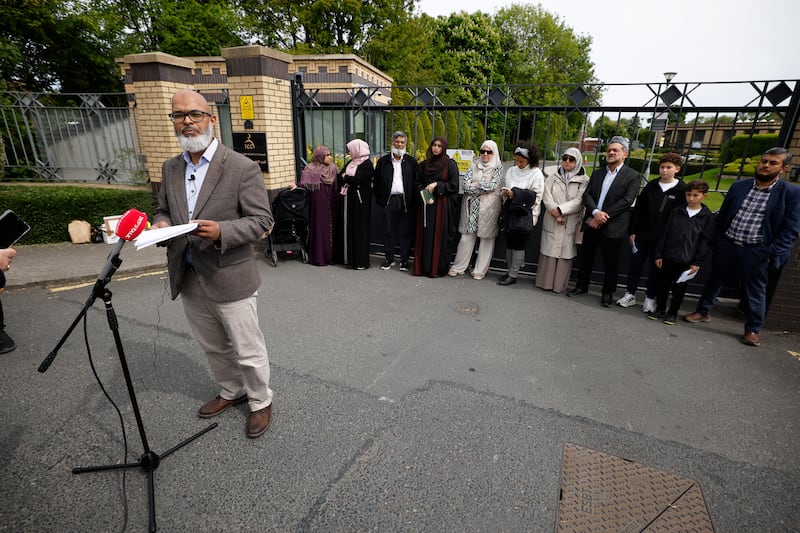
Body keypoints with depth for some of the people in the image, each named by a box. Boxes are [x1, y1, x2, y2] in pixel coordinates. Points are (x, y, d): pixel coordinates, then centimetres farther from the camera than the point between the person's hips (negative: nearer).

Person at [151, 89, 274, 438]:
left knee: (247, 350, 7)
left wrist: (221, 231, -28)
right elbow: (163, 210, 18)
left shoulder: (242, 167, -11)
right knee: (213, 347, 22)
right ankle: (231, 391, 45)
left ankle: (261, 401, 31)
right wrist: (161, 225, -5)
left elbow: (262, 219, -12)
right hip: (188, 279, 6)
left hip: (229, 278, -6)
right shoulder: (170, 168, 9)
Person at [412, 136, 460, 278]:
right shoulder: (424, 164, 11)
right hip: (426, 204, 4)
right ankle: (423, 266, 11)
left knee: (439, 236, 0)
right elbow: (417, 183, 10)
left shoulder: (450, 164, -1)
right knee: (424, 235, 4)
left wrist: (436, 184, -12)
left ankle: (438, 268, 8)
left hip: (442, 205, -4)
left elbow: (454, 185, -4)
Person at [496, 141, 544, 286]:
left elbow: (536, 197, -11)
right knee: (509, 244, 9)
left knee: (518, 245, 0)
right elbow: (504, 188, 17)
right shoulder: (511, 171, 8)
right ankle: (510, 271, 21)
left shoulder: (536, 174, -7)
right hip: (510, 213, 5)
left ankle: (513, 275, 8)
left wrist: (514, 194, -17)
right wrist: (504, 192, -7)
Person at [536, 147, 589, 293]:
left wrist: (560, 209, -15)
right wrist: (556, 214, -13)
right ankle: (545, 282, 10)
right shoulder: (552, 177, 8)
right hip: (551, 222, 1)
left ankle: (559, 284, 8)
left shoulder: (584, 181, 3)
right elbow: (546, 198, -1)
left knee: (565, 253, 1)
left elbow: (579, 201, -6)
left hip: (570, 224, -1)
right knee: (549, 251, 1)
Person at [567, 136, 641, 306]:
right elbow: (587, 195, 2)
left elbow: (626, 201, -12)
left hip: (613, 226, -4)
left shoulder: (633, 176, -2)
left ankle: (608, 292, 20)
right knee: (585, 257, 11)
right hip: (592, 223, 4)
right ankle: (582, 286, 26)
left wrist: (602, 218, -17)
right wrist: (595, 212, -17)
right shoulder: (597, 173, 12)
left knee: (611, 262, 5)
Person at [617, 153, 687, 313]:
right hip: (642, 235, 2)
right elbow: (638, 209, 5)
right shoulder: (651, 186, 5)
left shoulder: (682, 190, -2)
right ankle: (630, 294, 19)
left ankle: (650, 298, 21)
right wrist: (632, 231, 0)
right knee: (635, 265, 6)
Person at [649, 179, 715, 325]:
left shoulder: (708, 216, -2)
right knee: (662, 285, 10)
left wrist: (697, 262, -7)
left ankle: (673, 312, 26)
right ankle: (660, 308, 26)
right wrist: (658, 254, 0)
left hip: (686, 261, -1)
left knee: (679, 288, 11)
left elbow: (706, 241, -3)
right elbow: (664, 233, 3)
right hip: (667, 257, 2)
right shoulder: (675, 211, 2)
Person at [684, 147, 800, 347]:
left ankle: (753, 329, 22)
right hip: (726, 245, 3)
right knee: (714, 281, 15)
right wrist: (718, 240, 5)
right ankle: (703, 312, 32)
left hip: (756, 252, -3)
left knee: (755, 291, 8)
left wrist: (771, 252, -13)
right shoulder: (739, 186, 4)